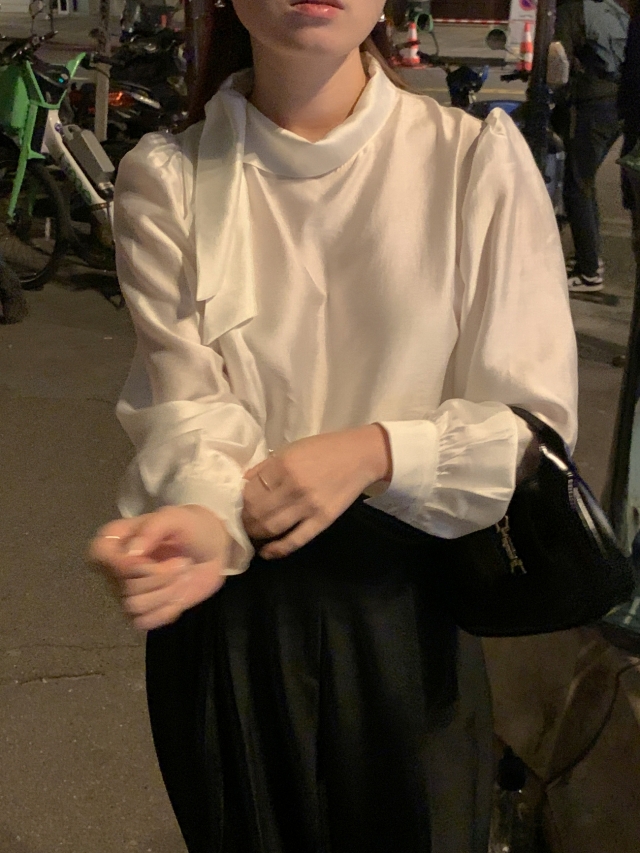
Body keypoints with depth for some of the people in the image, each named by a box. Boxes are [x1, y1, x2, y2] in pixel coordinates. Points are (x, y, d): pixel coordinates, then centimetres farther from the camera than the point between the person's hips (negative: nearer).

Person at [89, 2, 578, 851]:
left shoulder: (479, 159, -8)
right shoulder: (166, 178, -5)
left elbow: (537, 422, -6)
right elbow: (186, 401, -13)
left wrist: (375, 451, -21)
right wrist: (206, 520, -34)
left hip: (407, 598, 0)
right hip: (231, 599, 1)